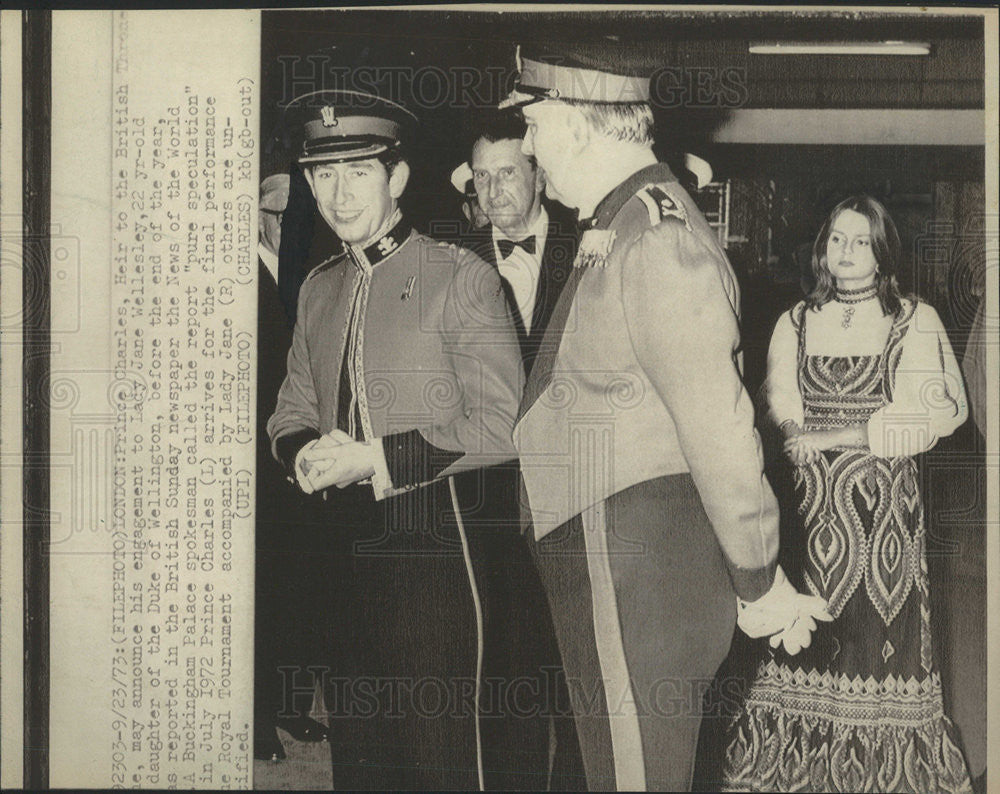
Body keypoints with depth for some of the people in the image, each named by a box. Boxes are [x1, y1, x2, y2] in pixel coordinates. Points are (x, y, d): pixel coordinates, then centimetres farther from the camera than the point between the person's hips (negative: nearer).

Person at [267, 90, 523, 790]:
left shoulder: (463, 278, -7)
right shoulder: (319, 289, 13)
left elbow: (497, 427, -13)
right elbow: (293, 412, 18)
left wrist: (375, 458, -17)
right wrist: (307, 454, -6)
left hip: (432, 541, -6)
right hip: (345, 537, 6)